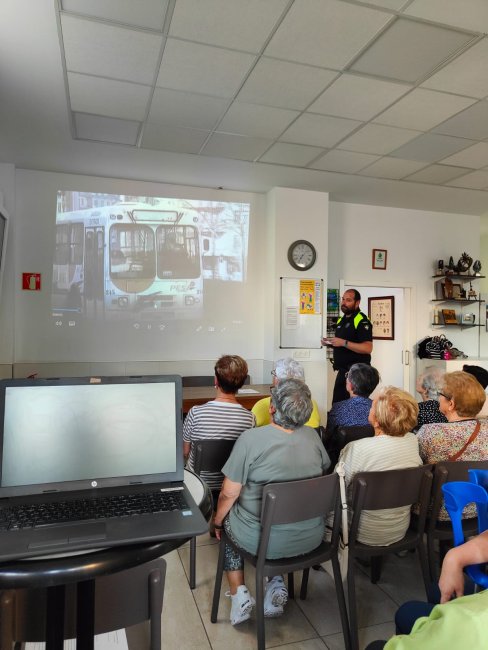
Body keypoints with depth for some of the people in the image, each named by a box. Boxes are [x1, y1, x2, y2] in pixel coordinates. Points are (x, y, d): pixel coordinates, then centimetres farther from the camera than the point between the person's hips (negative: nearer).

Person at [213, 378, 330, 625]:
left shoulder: (251, 438, -20)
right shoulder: (312, 436, -5)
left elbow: (229, 493, -14)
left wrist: (217, 521, 6)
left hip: (264, 540, -4)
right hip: (311, 539, 4)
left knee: (228, 521, 26)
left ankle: (239, 594, 19)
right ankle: (277, 586, 25)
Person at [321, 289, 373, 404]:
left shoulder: (362, 321, -14)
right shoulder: (341, 320, 14)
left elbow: (368, 348, -24)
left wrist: (344, 343, -29)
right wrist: (330, 342, 4)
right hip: (342, 370, 9)